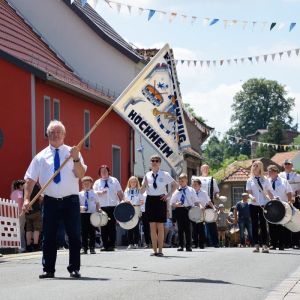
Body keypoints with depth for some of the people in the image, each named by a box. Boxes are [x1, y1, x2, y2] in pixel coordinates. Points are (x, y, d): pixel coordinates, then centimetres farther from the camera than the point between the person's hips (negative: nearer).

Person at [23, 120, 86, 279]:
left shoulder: (73, 153, 3)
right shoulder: (41, 156, 6)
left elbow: (80, 175, -9)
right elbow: (30, 179, 4)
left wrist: (76, 159, -25)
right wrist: (26, 198, -8)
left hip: (70, 200, -1)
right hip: (50, 201, 1)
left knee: (74, 236, 1)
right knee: (48, 236, 3)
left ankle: (74, 268, 9)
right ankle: (48, 269, 10)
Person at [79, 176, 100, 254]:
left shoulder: (94, 194, 7)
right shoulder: (80, 194, 6)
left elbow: (97, 204, 12)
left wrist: (98, 211, -1)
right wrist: (80, 207, -15)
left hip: (92, 214, 0)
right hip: (83, 214, 0)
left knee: (92, 232, 1)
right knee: (84, 232, -1)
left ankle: (92, 248, 6)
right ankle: (85, 248, 4)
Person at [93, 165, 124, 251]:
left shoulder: (114, 181, 12)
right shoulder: (97, 182, 11)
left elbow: (120, 193, 14)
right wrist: (100, 192, -19)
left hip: (113, 206, -1)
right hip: (102, 207, 1)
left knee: (112, 227, -3)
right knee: (103, 227, -2)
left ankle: (111, 245, -1)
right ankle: (105, 245, 2)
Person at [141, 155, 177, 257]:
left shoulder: (165, 174, 1)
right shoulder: (147, 175, 6)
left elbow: (175, 185, 12)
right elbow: (142, 190, 7)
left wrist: (168, 195, 2)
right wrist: (144, 183, -13)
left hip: (160, 199, -2)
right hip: (150, 199, 2)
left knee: (160, 226, -1)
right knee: (152, 226, 3)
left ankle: (160, 250, 3)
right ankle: (154, 250, 9)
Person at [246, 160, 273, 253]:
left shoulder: (265, 180, 7)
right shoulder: (250, 180, 9)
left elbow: (269, 192, 6)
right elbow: (249, 192, 3)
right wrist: (251, 197, -19)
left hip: (263, 205, -1)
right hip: (253, 205, 1)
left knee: (263, 224, -4)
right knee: (255, 225, 2)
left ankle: (264, 245, -5)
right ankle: (256, 245, 4)